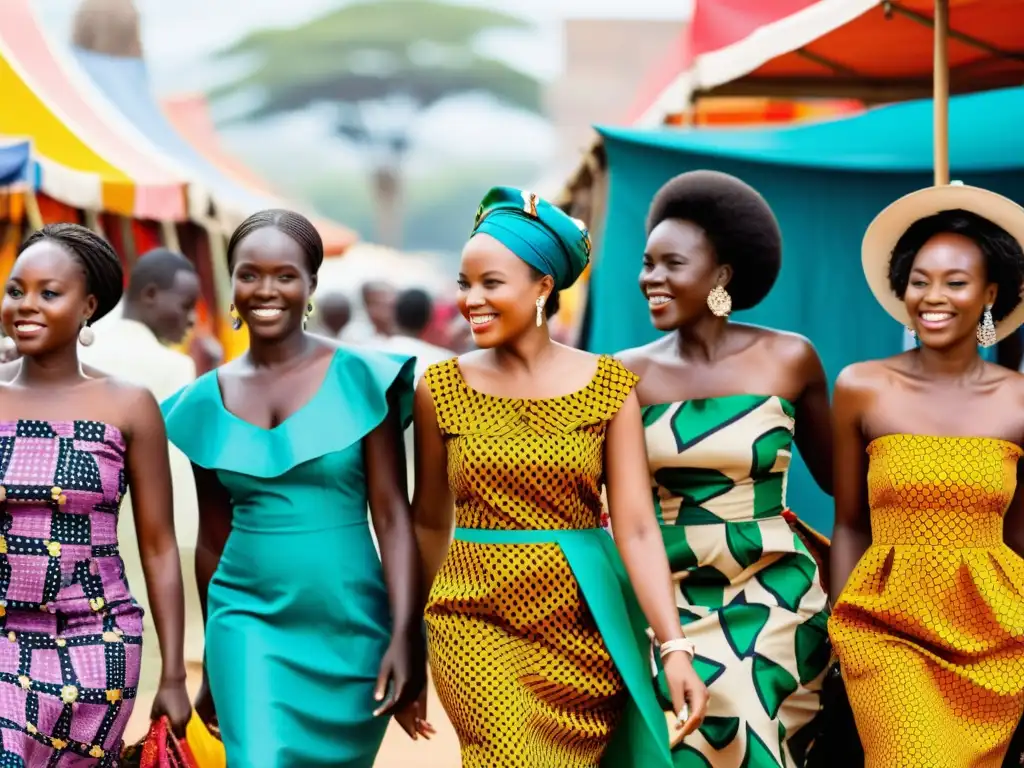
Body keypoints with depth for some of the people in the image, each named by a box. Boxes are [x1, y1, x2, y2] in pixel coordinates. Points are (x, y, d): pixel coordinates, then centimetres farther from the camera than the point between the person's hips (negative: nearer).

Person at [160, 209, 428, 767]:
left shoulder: (359, 380, -4)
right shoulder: (207, 400, 4)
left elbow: (392, 516, -6)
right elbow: (212, 539, 11)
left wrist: (405, 636, -15)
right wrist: (213, 663, 15)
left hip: (351, 629, -1)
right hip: (250, 621, 1)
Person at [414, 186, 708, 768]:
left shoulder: (609, 386, -3)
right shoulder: (441, 389, 0)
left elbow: (637, 526, -7)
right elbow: (431, 522, 9)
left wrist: (676, 647, -16)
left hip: (586, 624, 1)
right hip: (478, 620, -1)